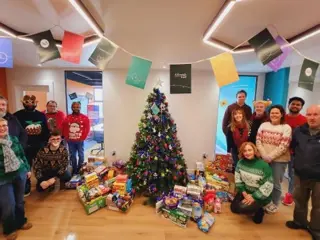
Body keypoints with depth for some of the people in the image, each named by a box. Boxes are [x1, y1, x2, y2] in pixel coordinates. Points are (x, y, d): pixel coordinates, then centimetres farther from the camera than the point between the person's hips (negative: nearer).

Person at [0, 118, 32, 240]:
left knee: (19, 201, 16)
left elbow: (22, 155, 10)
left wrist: (27, 169, 12)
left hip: (20, 174, 4)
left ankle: (20, 221, 39)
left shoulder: (14, 139, 2)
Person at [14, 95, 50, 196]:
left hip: (40, 145, 3)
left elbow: (46, 130, 7)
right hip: (25, 146, -2)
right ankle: (26, 189, 25)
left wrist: (47, 143, 3)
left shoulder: (41, 115, 6)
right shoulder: (18, 115, -3)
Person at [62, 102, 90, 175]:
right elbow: (64, 128, 8)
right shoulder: (67, 118, 7)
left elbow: (87, 129, -4)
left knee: (81, 155, 4)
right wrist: (67, 137, -1)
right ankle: (74, 170, 23)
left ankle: (80, 170, 16)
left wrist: (82, 138, -8)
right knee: (72, 156, 11)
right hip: (70, 141, 3)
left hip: (80, 141, -3)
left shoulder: (84, 118, -1)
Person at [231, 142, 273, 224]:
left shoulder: (264, 165, -24)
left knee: (242, 208, -22)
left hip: (260, 196, -5)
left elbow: (268, 186, -23)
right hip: (246, 191, 6)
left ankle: (259, 210, 8)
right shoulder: (241, 162, -8)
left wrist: (254, 197, -21)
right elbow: (238, 179, 0)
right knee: (234, 208, 6)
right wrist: (244, 192, -10)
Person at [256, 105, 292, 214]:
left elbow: (283, 146, -13)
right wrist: (264, 155, -11)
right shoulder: (264, 125, 4)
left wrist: (270, 157, -17)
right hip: (263, 158, 3)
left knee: (275, 184, 8)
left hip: (279, 160, -3)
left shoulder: (286, 128, -5)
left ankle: (274, 204, 30)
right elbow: (258, 141, 0)